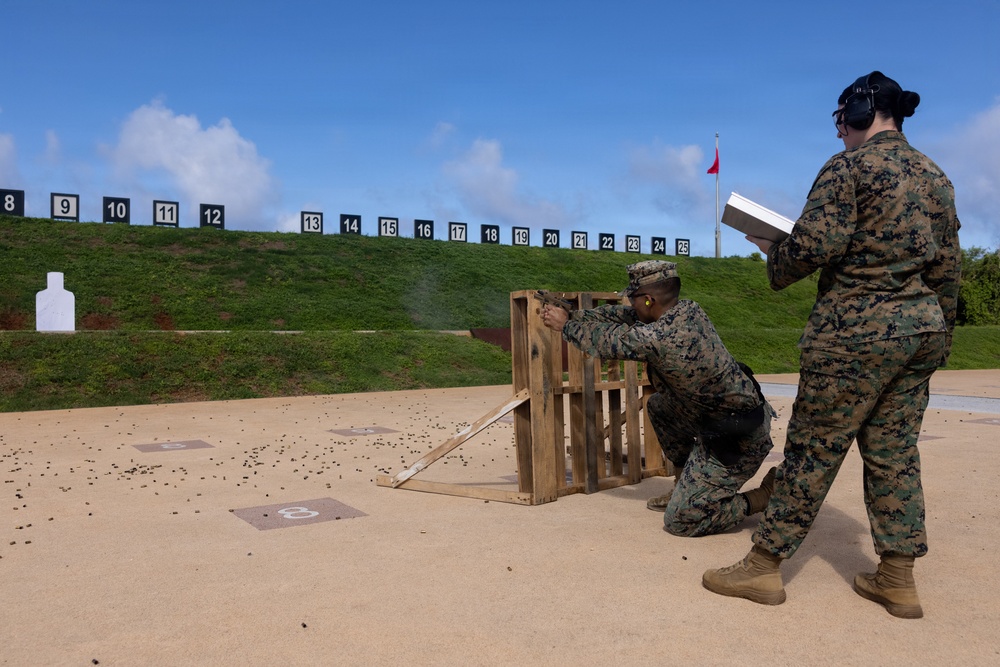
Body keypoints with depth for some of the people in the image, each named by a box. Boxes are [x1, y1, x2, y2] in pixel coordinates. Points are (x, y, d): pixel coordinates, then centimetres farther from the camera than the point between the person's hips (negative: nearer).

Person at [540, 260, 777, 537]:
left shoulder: (659, 339, -27)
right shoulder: (688, 309, -2)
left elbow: (607, 342, -11)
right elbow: (622, 316, 8)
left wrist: (566, 325, 6)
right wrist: (572, 315, 10)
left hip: (737, 439, -9)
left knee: (679, 521, -3)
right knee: (657, 405, 22)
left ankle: (768, 496, 3)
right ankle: (684, 486, 28)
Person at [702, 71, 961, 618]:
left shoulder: (849, 167, -10)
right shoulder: (935, 176, 15)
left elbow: (813, 246, -19)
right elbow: (947, 267, 16)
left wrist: (773, 257, 1)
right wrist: (938, 335, 21)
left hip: (857, 328, -8)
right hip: (923, 326, 8)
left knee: (814, 448, -2)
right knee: (894, 451, 12)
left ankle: (763, 566, 8)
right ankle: (897, 579, 17)